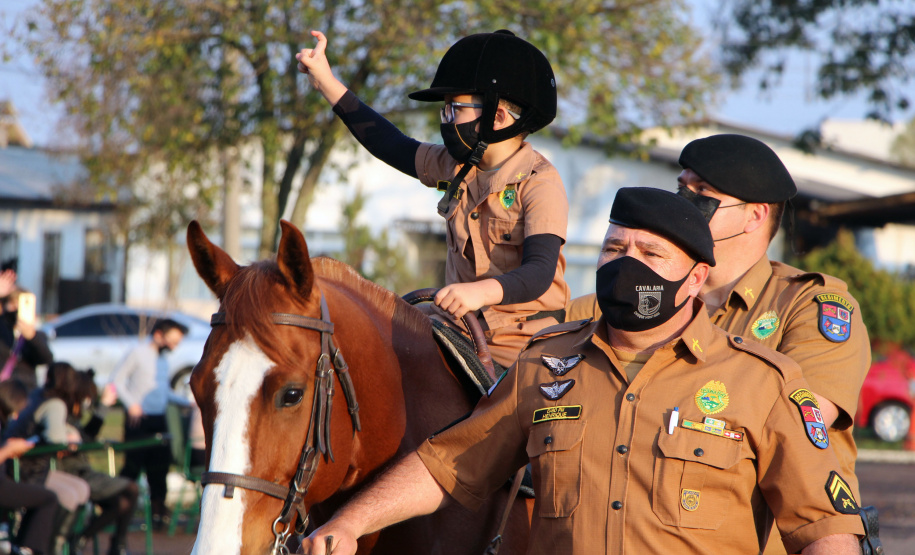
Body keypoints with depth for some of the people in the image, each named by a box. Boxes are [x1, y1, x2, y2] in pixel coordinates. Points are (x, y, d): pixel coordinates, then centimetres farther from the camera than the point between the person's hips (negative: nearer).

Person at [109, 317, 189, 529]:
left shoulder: (163, 359, 19)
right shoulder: (138, 354, -3)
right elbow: (117, 379, -7)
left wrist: (188, 402, 19)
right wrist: (131, 403, -18)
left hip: (159, 419, 7)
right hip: (140, 418, -7)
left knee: (160, 466, 5)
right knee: (132, 466, -9)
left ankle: (159, 511, 10)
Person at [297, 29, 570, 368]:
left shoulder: (540, 183, -14)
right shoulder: (457, 168, 10)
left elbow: (539, 272, -25)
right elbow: (394, 146, 21)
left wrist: (482, 291, -44)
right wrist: (326, 82, 21)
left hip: (521, 339, -7)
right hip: (458, 320, 7)